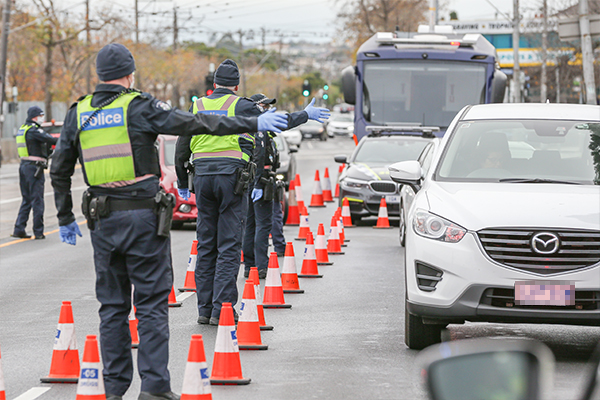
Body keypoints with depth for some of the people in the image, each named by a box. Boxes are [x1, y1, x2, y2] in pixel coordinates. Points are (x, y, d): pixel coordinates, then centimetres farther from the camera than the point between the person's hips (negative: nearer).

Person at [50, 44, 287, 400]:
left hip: (103, 222, 4)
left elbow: (60, 171, 12)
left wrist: (65, 218, 21)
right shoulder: (139, 107, -7)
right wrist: (253, 124, -8)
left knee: (113, 306, 10)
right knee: (151, 303, 0)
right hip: (143, 216, -4)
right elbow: (196, 124, -12)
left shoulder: (78, 114, 8)